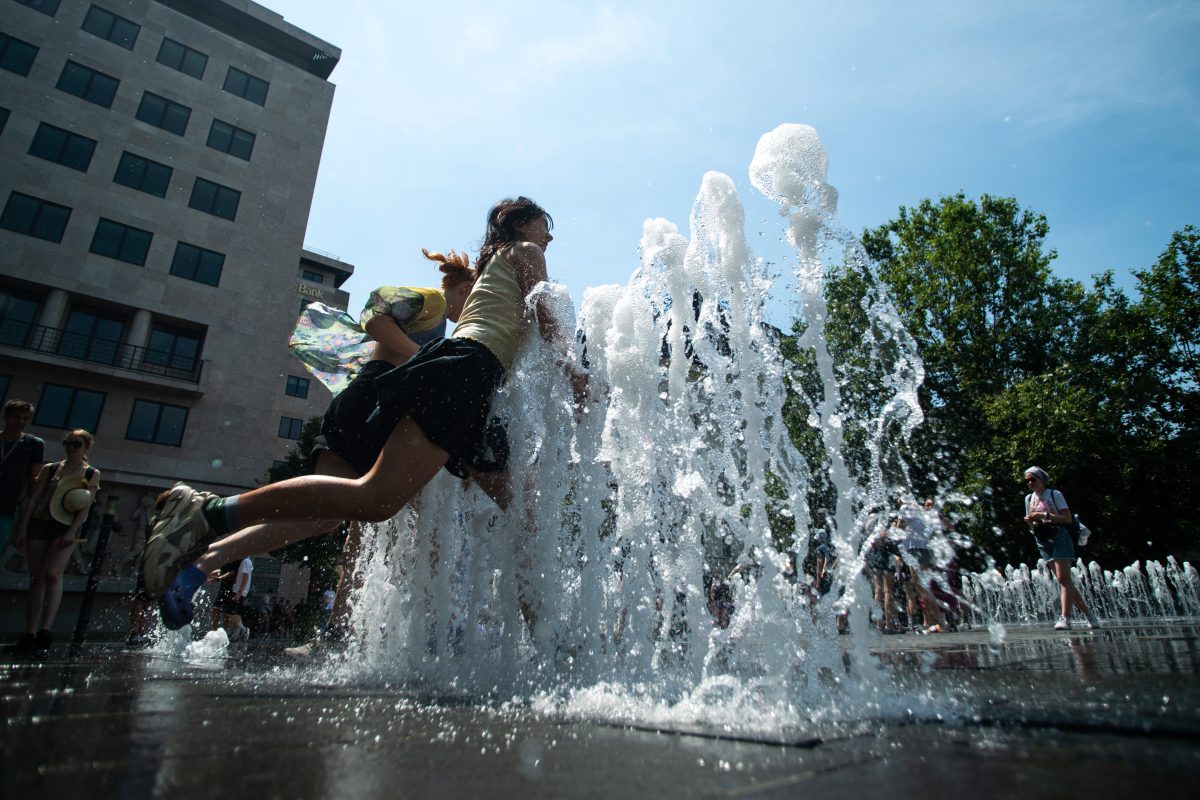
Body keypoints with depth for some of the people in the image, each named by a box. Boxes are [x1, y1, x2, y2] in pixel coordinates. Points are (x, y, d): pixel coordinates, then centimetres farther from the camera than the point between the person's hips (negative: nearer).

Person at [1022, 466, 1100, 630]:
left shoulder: (1055, 494, -3)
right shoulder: (1029, 498, 14)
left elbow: (1068, 518, -9)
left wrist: (1045, 515, -18)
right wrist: (1030, 521, -3)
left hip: (1059, 538, -6)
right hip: (1043, 541, 6)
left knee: (1063, 577, -13)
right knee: (1064, 579, 6)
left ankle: (1065, 618, -17)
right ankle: (1087, 612, 18)